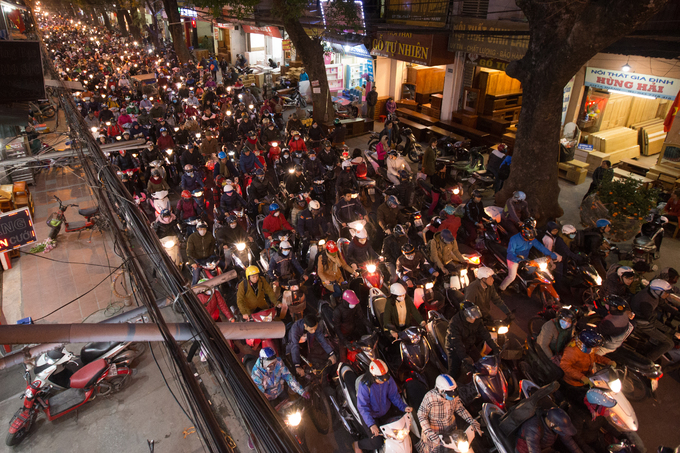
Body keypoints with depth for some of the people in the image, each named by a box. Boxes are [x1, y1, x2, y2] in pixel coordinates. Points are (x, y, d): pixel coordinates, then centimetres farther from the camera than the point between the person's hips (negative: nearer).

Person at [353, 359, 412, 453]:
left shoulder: (388, 379, -15)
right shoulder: (364, 385, -29)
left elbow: (394, 395, -2)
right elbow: (363, 407, -28)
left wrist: (403, 407, -17)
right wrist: (371, 424, -39)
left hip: (385, 412, 5)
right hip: (371, 415, -5)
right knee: (377, 443, -13)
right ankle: (357, 444, 14)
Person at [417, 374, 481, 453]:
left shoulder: (453, 395, -19)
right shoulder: (430, 397, -34)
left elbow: (460, 408, -2)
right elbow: (421, 415, -26)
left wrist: (472, 422, -10)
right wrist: (430, 433, -34)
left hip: (450, 429, 5)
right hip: (434, 431, -5)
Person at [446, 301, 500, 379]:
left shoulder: (477, 320, -11)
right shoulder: (454, 322, -31)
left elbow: (484, 333, -6)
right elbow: (456, 341, -34)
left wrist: (495, 348, -12)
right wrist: (464, 357, -41)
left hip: (470, 346, 6)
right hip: (455, 349, -6)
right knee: (454, 373, -9)